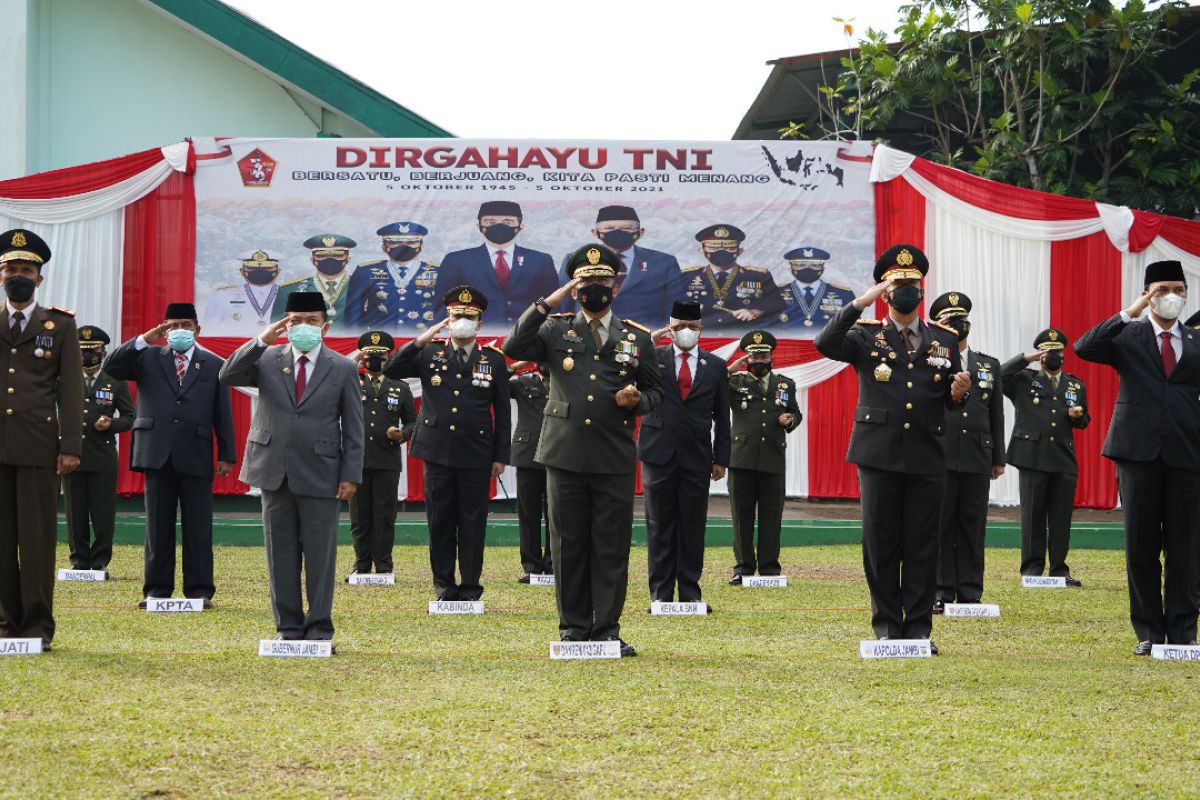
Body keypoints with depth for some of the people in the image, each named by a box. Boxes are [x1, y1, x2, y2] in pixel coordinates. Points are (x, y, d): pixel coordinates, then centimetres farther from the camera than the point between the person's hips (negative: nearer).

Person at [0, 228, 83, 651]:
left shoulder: (60, 325, 8)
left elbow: (71, 390, 3)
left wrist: (71, 447, -4)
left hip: (38, 445, -2)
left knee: (37, 537, -3)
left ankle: (38, 626, 2)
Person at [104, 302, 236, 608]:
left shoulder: (213, 365, 10)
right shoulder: (147, 358, 10)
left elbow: (223, 413, 8)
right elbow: (111, 367, -4)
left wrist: (226, 455, 1)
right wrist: (144, 340, -11)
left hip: (196, 457, -1)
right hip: (157, 454, 1)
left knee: (198, 528, 1)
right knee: (158, 526, 4)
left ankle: (199, 590, 5)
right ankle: (157, 589, 9)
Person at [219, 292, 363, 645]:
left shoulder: (343, 369, 3)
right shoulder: (267, 361, 7)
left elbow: (353, 428, 3)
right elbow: (227, 376, -9)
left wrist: (351, 476, -4)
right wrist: (261, 340, -16)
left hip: (320, 476, -2)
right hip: (275, 473, 2)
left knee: (320, 555, 0)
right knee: (281, 554, 6)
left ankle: (319, 627, 7)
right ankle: (288, 626, 13)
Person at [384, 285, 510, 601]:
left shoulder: (494, 359, 5)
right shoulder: (429, 353, 7)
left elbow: (502, 412, 5)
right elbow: (390, 370, -4)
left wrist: (501, 456, 1)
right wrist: (422, 340, -10)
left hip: (476, 455, -1)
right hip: (438, 453, 1)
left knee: (473, 522, 2)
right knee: (440, 521, 5)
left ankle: (470, 586, 9)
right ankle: (444, 584, 13)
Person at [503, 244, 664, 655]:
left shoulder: (638, 338, 10)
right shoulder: (556, 330, 7)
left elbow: (655, 391, 16)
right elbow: (514, 347, -9)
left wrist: (636, 400, -7)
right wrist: (547, 303, -11)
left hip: (615, 459, 0)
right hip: (565, 455, 0)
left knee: (612, 546, 1)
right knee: (569, 544, 4)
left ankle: (607, 629, 7)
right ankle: (574, 628, 12)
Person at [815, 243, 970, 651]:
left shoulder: (944, 339, 11)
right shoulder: (866, 335, 4)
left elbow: (951, 402, 13)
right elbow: (825, 345, -16)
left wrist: (958, 393, -10)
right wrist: (859, 303, -20)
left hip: (926, 457, 2)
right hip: (879, 455, -2)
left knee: (922, 546, 3)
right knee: (880, 544, 2)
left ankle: (919, 629, 8)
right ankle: (888, 628, 10)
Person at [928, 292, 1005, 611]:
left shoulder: (989, 365, 15)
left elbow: (996, 415, 14)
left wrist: (999, 459, 9)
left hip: (977, 459, 3)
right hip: (939, 457, -3)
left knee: (973, 526, 4)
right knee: (939, 525, -1)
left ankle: (970, 594, 9)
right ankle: (940, 592, 3)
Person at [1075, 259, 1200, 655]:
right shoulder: (1128, 336, 6)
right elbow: (1084, 348, -12)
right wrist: (1129, 313, -15)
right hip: (1139, 452, -1)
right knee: (1140, 546, 1)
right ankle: (1148, 631, 9)